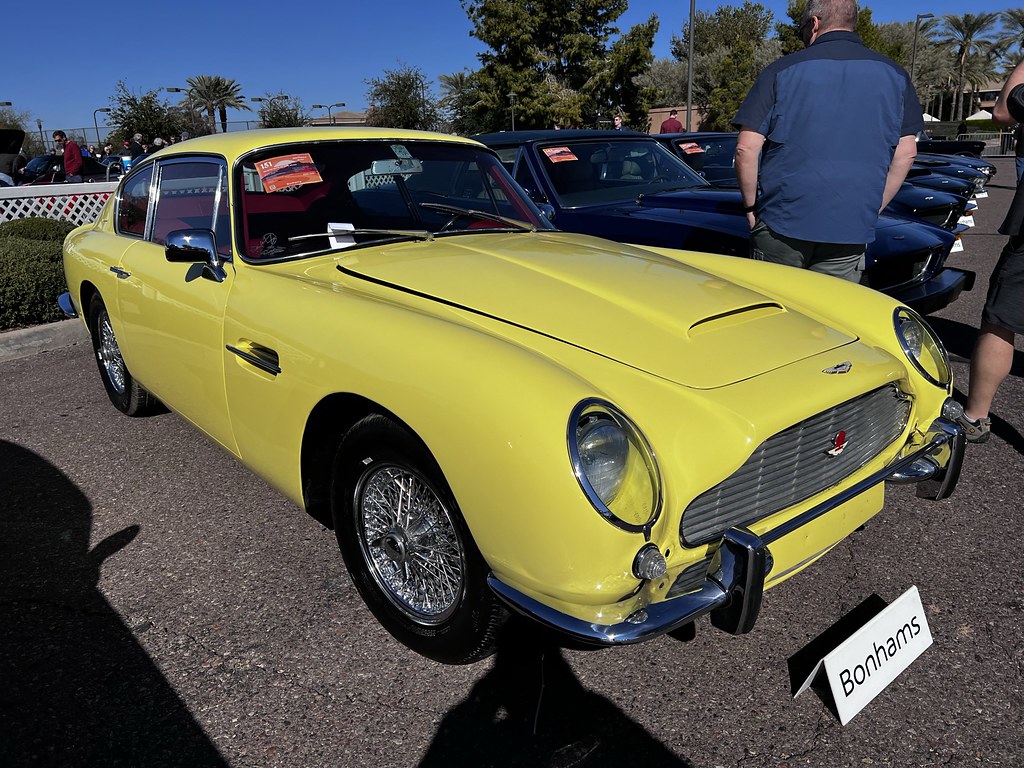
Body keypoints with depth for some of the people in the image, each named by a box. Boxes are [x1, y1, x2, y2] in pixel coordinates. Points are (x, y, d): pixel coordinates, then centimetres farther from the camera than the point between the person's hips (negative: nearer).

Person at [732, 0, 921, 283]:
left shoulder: (783, 70, 1)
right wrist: (871, 210, 15)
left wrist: (751, 206, 6)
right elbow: (905, 153, 8)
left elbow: (746, 149, -5)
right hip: (849, 231, 2)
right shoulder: (894, 75, 10)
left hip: (780, 221, -2)